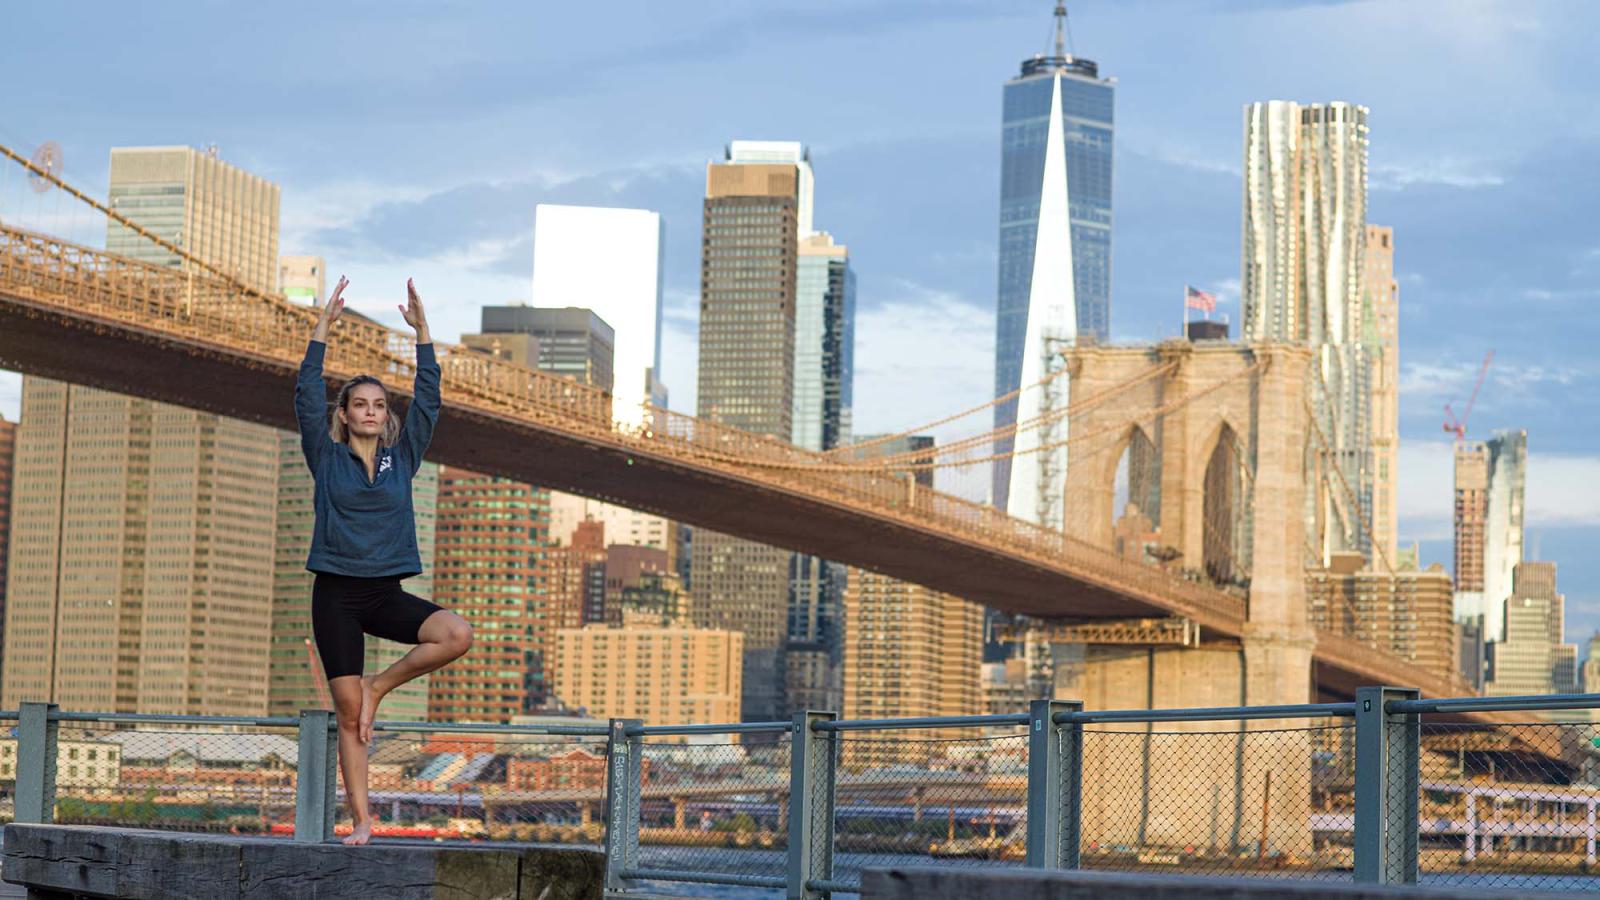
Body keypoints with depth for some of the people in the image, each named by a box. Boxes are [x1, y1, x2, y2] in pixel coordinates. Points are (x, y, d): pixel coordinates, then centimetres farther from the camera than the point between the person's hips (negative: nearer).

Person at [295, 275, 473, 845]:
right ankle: (361, 820, 2)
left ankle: (380, 686, -2)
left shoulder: (402, 457, 9)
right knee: (348, 713, -4)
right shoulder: (328, 458, 3)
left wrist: (422, 332, -2)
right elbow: (307, 397, -6)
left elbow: (428, 400, 4)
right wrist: (323, 329, -10)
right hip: (336, 591, -2)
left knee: (457, 635, -24)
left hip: (387, 591, 2)